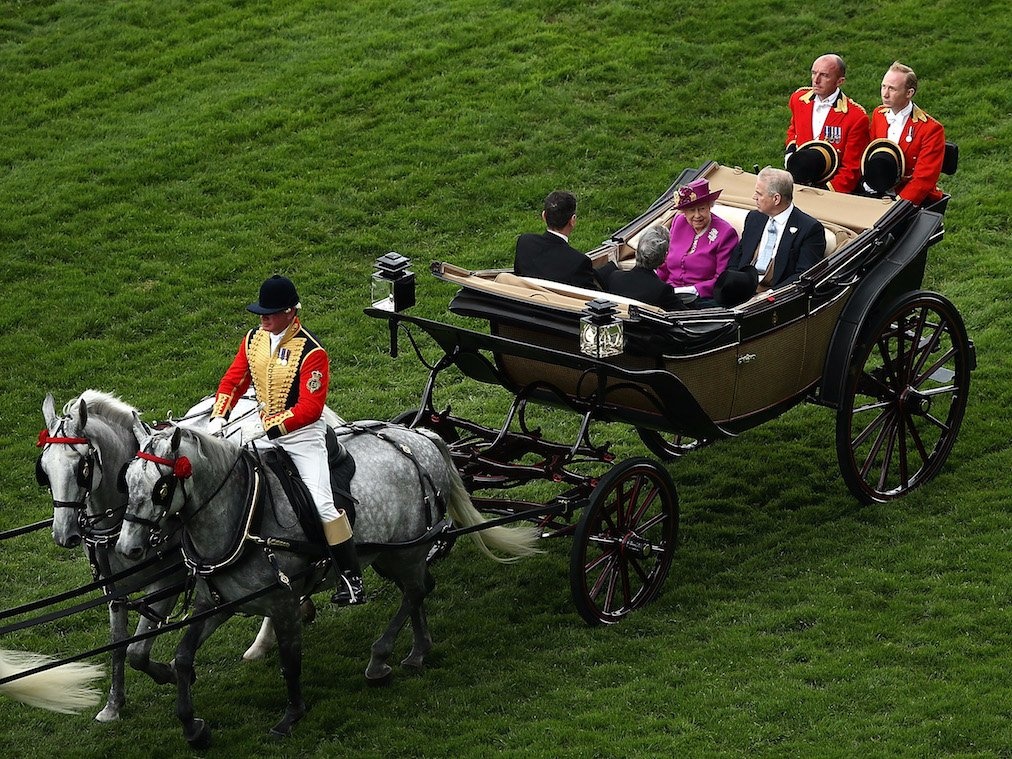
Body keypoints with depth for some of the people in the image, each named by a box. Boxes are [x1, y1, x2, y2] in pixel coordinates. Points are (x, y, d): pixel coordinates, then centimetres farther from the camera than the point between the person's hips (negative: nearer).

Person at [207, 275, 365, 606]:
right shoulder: (254, 339, 1)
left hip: (303, 433, -7)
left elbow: (310, 408, -24)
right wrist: (218, 418, -10)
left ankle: (351, 577, -7)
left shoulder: (311, 352, -20)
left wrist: (267, 428, -29)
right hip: (265, 432, 7)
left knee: (321, 503, -15)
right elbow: (233, 380, 7)